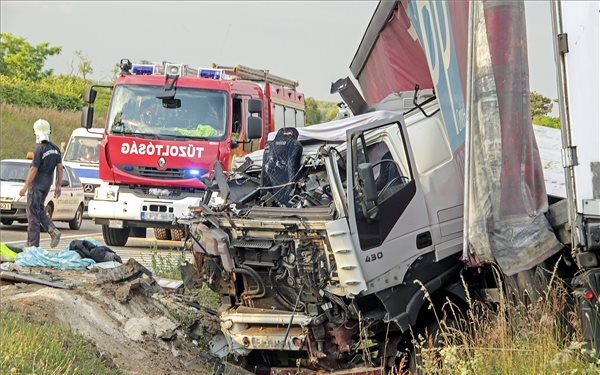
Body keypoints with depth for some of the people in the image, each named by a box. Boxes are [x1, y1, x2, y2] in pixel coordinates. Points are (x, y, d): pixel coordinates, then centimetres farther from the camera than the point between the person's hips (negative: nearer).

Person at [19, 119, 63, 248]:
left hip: (36, 184, -8)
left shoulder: (40, 149, -18)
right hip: (47, 184, 8)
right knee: (39, 211, 19)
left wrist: (25, 187, -13)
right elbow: (60, 168, 6)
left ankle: (33, 244, 1)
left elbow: (33, 169, -18)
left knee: (33, 213, -1)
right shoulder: (55, 149, 5)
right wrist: (58, 186, 12)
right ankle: (53, 231, 1)